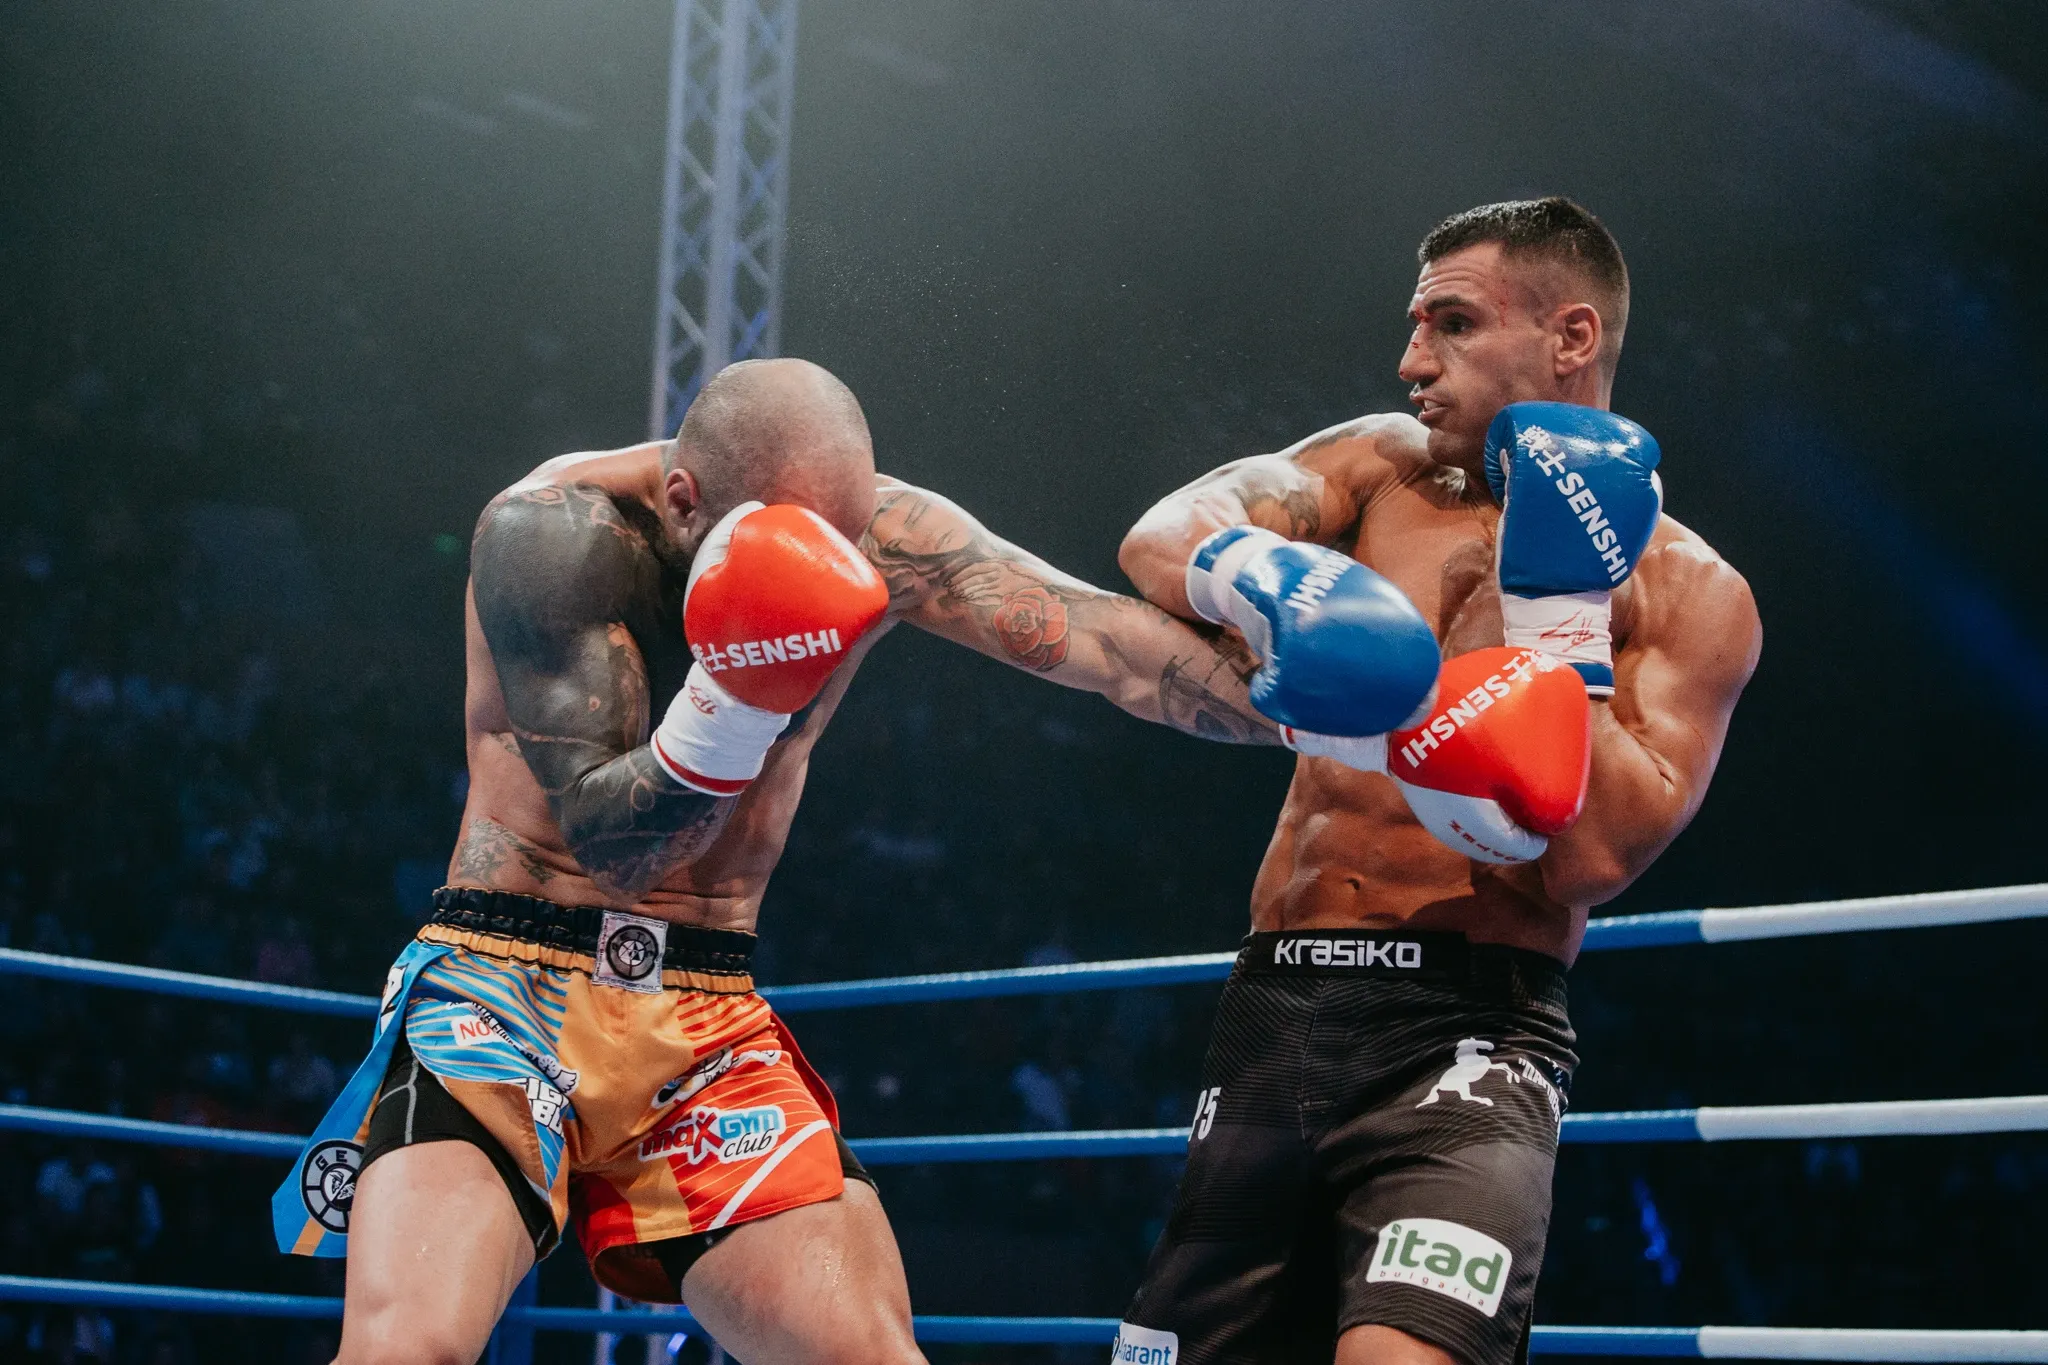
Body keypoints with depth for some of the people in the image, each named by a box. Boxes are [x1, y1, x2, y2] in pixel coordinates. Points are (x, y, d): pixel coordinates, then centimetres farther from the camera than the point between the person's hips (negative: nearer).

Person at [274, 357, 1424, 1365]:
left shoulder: (875, 536, -4)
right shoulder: (552, 532, -15)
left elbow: (1116, 645, -9)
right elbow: (603, 837, -17)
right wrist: (731, 707, -34)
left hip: (706, 1012, 4)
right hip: (506, 981, -4)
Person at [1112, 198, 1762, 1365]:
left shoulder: (1687, 591, 2)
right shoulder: (1384, 469, 13)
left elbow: (1591, 862, -10)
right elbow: (1163, 538, -4)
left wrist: (1557, 604, -11)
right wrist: (1265, 580, -26)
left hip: (1470, 1026, -5)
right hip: (1272, 1012, 5)